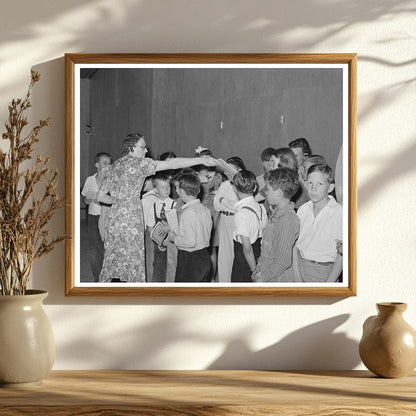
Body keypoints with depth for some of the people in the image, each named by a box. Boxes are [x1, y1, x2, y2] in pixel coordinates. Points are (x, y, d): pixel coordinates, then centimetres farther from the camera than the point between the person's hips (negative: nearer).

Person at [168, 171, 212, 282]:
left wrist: (174, 238, -7)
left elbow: (190, 242, -25)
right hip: (205, 257, 8)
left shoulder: (188, 212, -20)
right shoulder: (205, 210, 5)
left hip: (189, 260, -8)